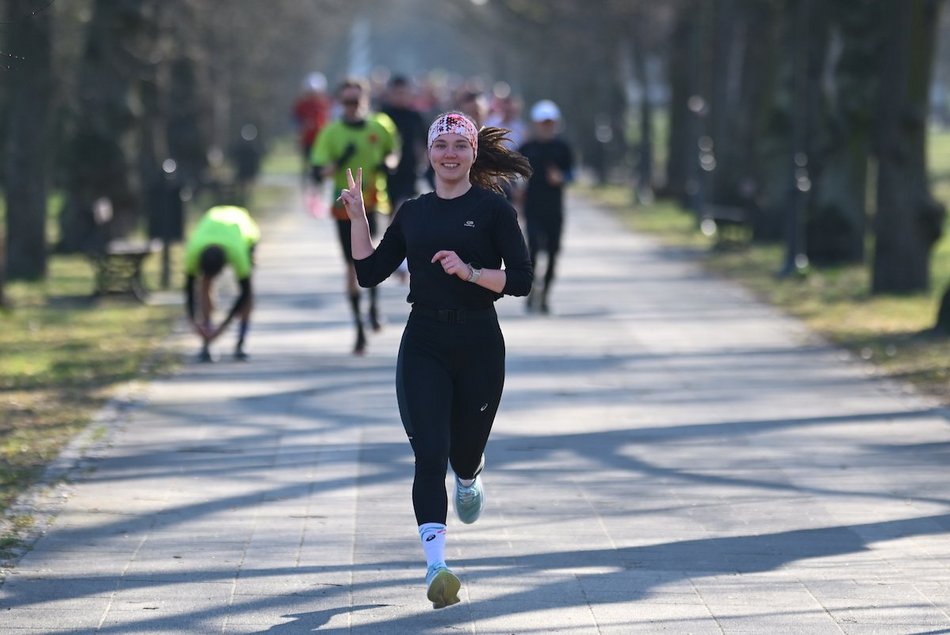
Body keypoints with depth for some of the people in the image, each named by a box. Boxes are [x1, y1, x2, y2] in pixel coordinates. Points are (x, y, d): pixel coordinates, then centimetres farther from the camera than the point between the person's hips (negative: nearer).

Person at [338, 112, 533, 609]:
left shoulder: (493, 209, -1)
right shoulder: (413, 213, 9)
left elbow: (520, 280, -6)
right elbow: (369, 273, 11)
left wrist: (470, 272, -20)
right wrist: (358, 217, 3)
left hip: (479, 344, -1)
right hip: (423, 344, 1)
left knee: (465, 451, 11)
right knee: (430, 453, -12)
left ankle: (469, 477, 51)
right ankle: (436, 567, -19)